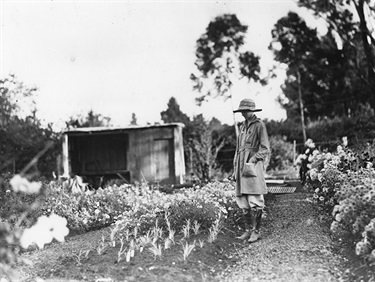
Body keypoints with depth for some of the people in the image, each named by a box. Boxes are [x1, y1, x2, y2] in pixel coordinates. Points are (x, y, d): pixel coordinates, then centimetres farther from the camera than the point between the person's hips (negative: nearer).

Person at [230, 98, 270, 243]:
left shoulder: (259, 125, -1)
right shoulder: (242, 127, 20)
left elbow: (265, 149, -5)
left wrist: (252, 160, -16)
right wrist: (235, 170, 18)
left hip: (254, 165, -7)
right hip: (242, 166, 7)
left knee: (254, 201, -8)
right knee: (244, 202, 6)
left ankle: (256, 231, -1)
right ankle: (248, 230, 12)